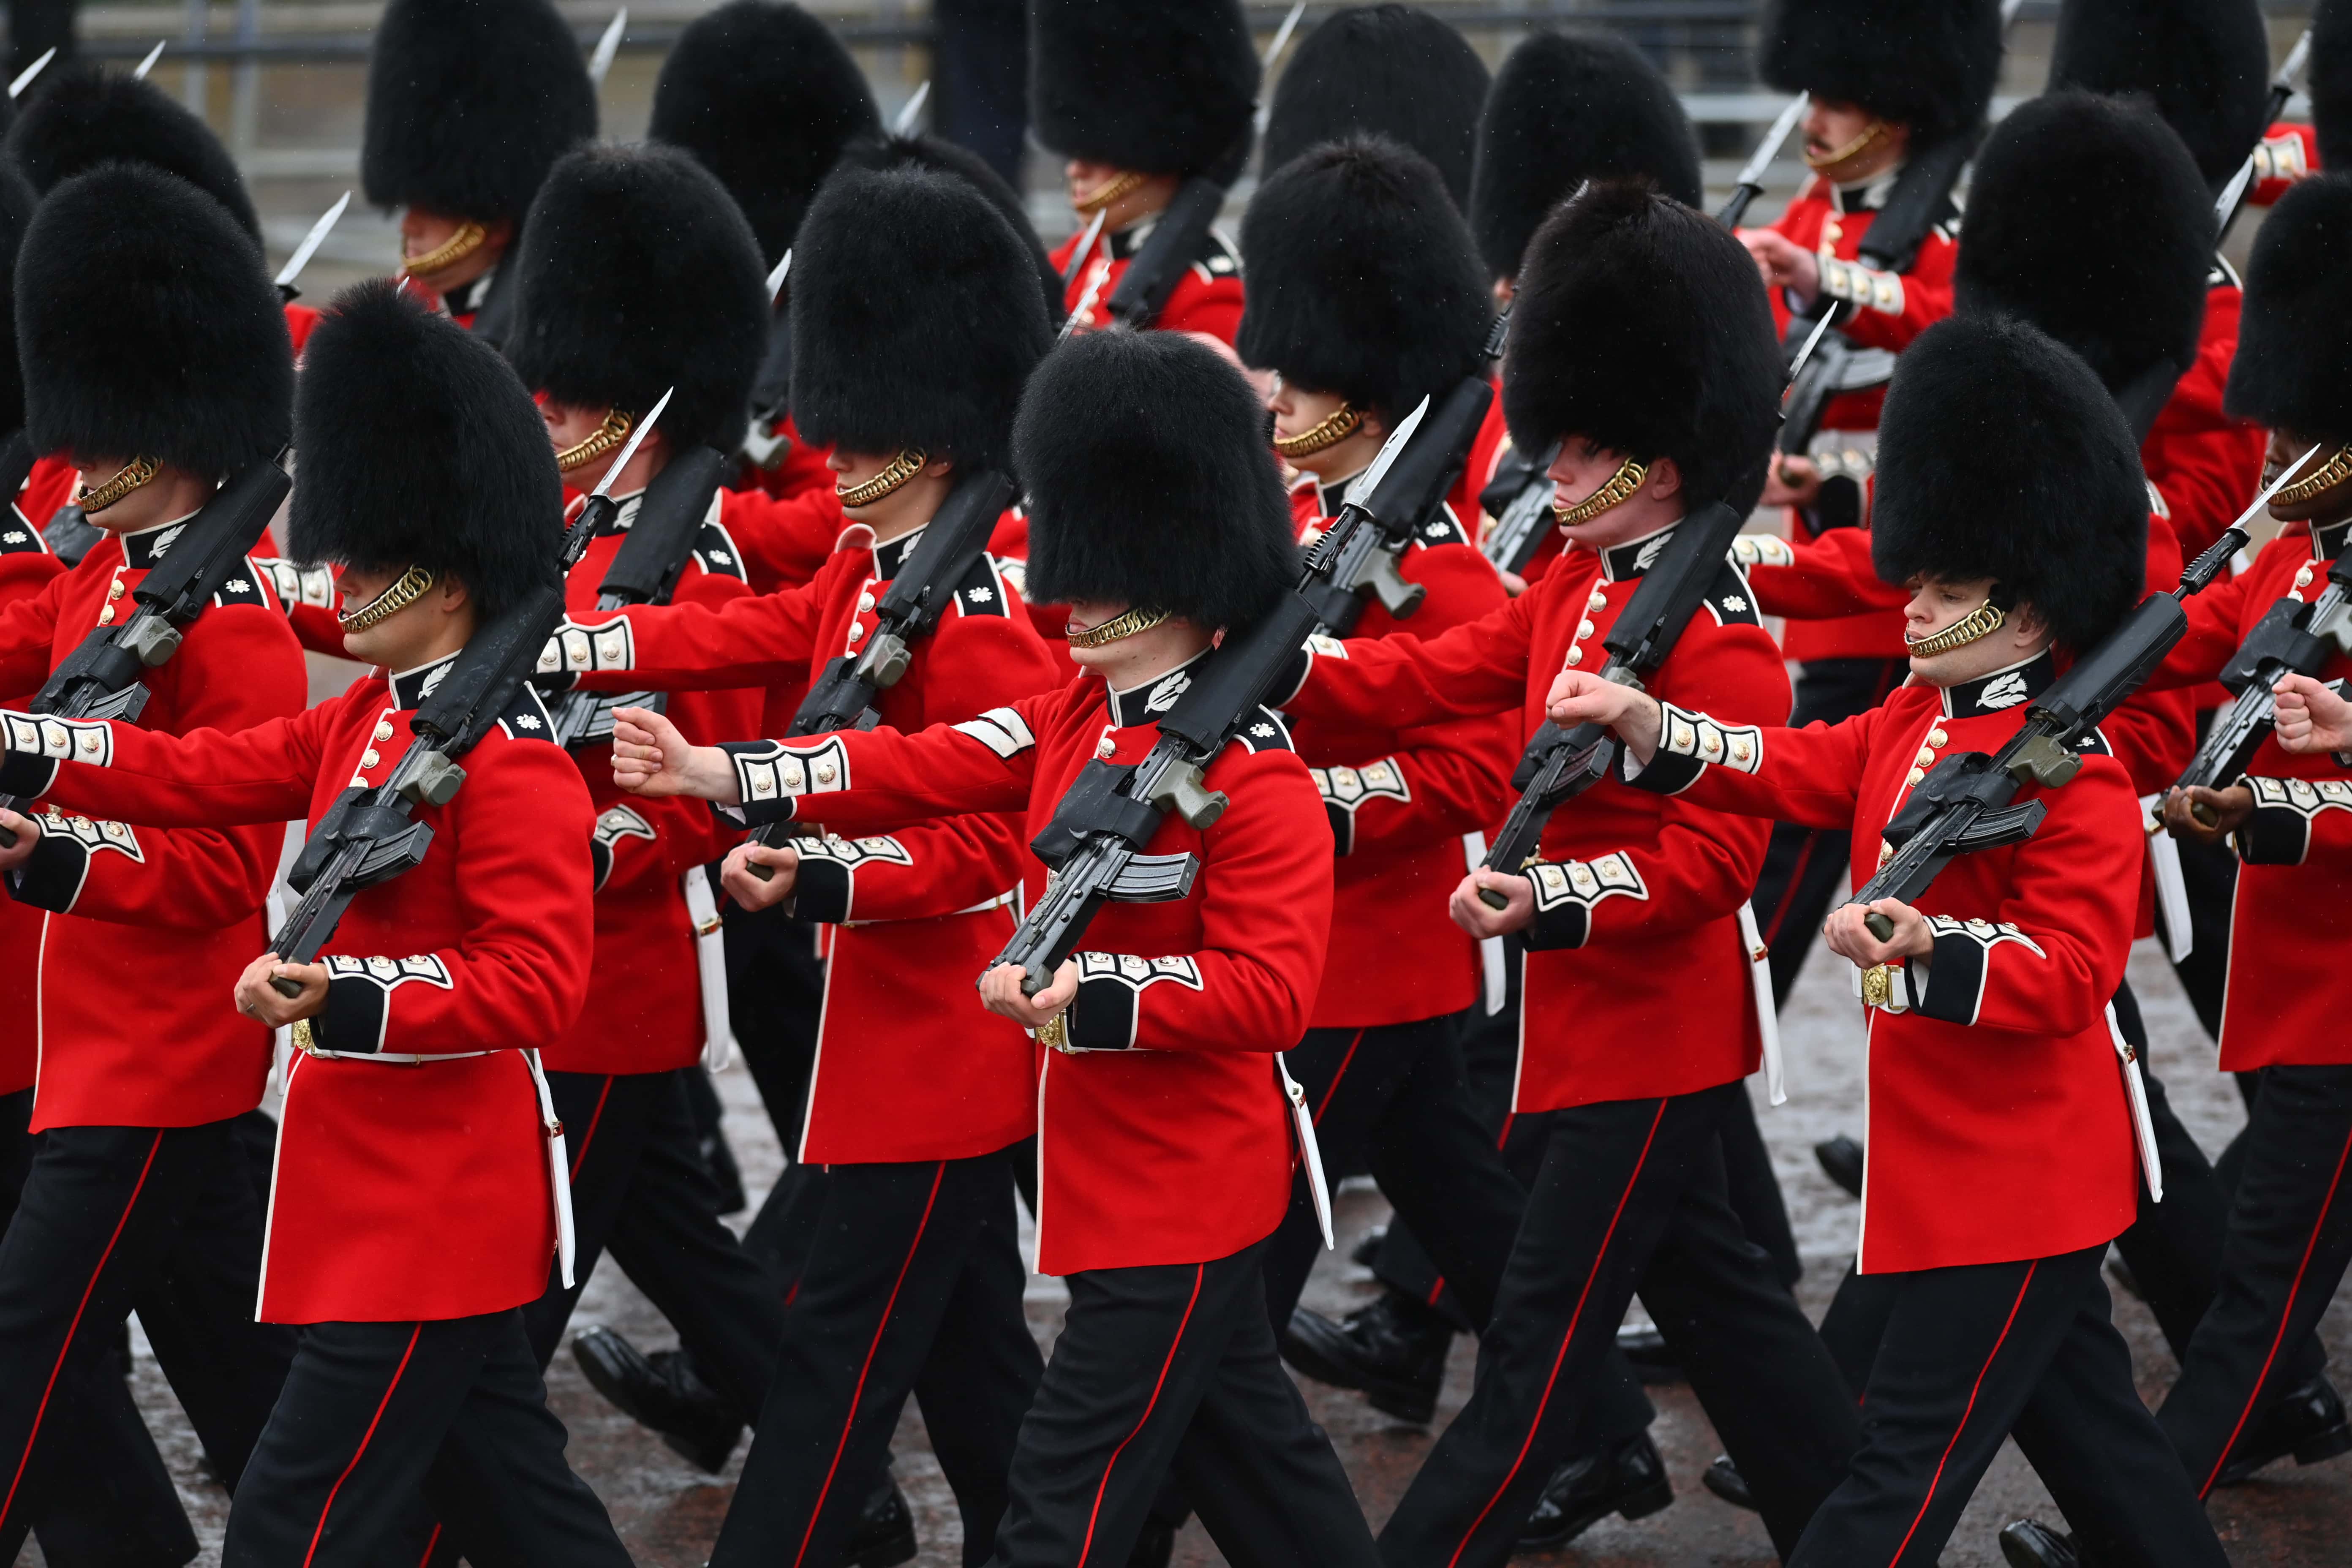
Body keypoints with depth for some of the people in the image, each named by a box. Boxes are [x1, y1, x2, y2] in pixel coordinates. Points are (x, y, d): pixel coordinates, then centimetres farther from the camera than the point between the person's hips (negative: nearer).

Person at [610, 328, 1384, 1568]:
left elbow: (1272, 991, -24)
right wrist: (714, 773, -4)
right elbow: (925, 769, 4)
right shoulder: (1073, 720, 7)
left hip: (1178, 1198, -9)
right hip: (1113, 1176, 9)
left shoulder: (1251, 771, -19)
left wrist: (1087, 991, -33)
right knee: (1243, 1436, 21)